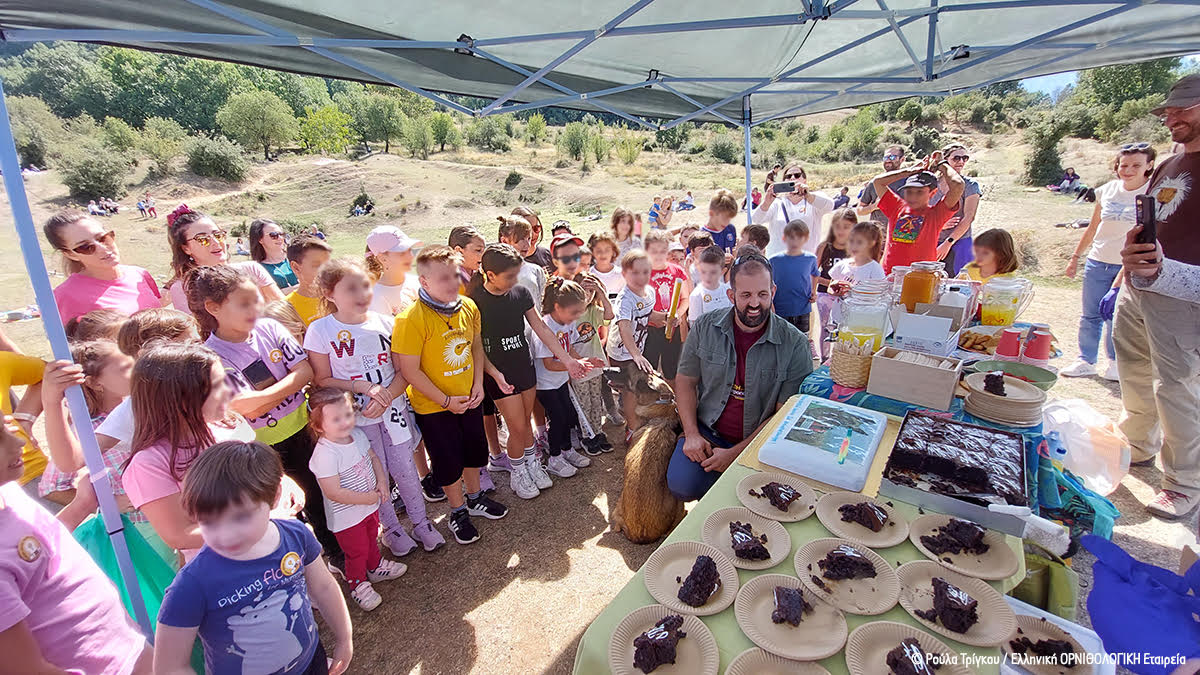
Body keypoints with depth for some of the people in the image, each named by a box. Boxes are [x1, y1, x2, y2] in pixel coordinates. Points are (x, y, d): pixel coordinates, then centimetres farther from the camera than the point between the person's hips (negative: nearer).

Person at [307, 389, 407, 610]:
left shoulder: (357, 435, -9)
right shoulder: (325, 454, -32)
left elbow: (373, 458, 8)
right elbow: (333, 492, -31)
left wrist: (382, 482, -6)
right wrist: (367, 498, -23)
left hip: (371, 505, 7)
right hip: (347, 517, -7)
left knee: (372, 539, 29)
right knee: (356, 552, 14)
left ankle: (376, 566, 55)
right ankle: (358, 584, 39)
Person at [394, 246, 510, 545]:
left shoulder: (468, 307, -6)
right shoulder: (412, 320, -24)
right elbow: (410, 371, -20)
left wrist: (478, 383, -3)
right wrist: (445, 400, -18)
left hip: (469, 398, 6)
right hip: (433, 406, -5)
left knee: (475, 450, 22)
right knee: (448, 461, 11)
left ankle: (475, 498, 47)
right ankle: (458, 512, 36)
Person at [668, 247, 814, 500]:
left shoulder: (795, 344, -10)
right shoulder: (705, 327, -2)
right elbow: (685, 381, 5)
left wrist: (734, 453, -15)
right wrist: (692, 434, -8)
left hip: (758, 443, -1)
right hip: (707, 431, 2)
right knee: (682, 484, -22)